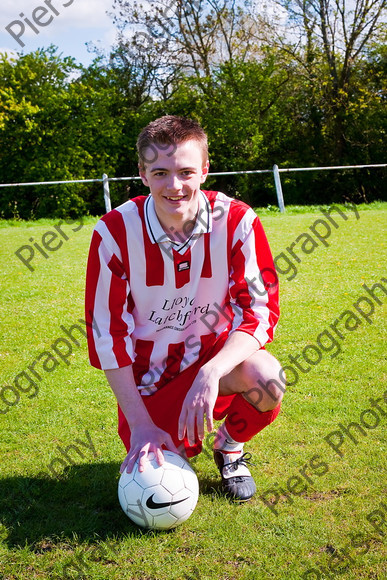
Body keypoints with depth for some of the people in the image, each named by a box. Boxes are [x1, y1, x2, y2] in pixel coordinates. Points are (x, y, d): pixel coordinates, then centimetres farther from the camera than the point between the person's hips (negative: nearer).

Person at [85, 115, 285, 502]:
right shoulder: (114, 232, -17)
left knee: (267, 379, -32)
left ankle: (230, 446, 4)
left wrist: (211, 372, -35)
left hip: (215, 355, 1)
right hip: (148, 372, 0)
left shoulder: (237, 221, -17)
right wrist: (140, 424, -15)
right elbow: (107, 334, -12)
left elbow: (259, 313, -16)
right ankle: (172, 438, 25)